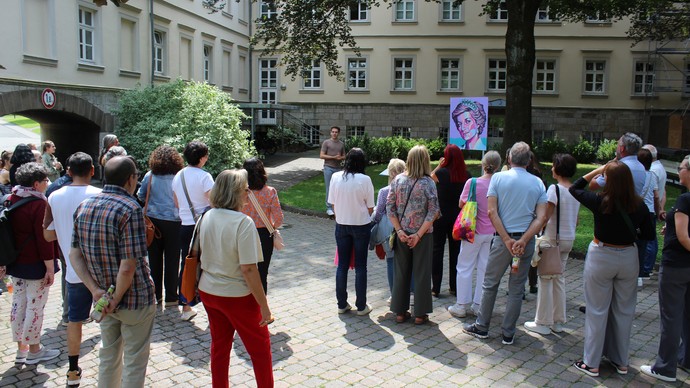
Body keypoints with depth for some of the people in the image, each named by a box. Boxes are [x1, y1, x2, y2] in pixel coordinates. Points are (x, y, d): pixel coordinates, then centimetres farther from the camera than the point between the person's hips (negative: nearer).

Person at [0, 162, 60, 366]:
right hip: (36, 265, -8)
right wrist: (50, 268, -14)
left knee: (18, 305, 14)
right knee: (35, 307, 3)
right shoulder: (39, 204, -19)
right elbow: (44, 239, -20)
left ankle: (21, 349, 24)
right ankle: (34, 351, 14)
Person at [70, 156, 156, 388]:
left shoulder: (84, 206, 1)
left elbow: (74, 255, 1)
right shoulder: (130, 209, -21)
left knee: (109, 354, 22)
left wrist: (95, 290, -5)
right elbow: (128, 267, -26)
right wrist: (117, 299, -13)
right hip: (134, 299, -6)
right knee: (135, 359, 9)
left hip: (103, 299, 7)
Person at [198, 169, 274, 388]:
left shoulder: (207, 218, -1)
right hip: (237, 296, -7)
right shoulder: (243, 222, -23)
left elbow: (203, 255, 10)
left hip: (208, 292, 7)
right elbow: (249, 269, -24)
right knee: (260, 349, 12)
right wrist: (264, 307, -18)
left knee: (219, 346, 21)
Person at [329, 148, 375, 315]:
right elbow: (370, 208, -8)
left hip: (341, 225, 3)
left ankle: (342, 304, 20)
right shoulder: (364, 180, -14)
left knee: (342, 265, 12)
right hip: (361, 226, -3)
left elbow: (332, 204, 2)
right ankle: (361, 306, 15)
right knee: (360, 266, 8)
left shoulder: (335, 177, -6)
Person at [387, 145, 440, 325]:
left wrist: (399, 231, -5)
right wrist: (419, 234, -12)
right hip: (422, 234, -3)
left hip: (402, 234, 3)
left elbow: (390, 207, -5)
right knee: (421, 273, 9)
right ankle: (420, 314, 17)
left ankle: (400, 312, 22)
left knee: (401, 272, 14)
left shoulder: (398, 180, -3)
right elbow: (433, 212, -15)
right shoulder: (428, 182, -11)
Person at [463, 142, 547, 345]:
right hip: (526, 240, 2)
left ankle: (481, 327, 20)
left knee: (490, 284, 12)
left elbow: (492, 212, -11)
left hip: (502, 238, -2)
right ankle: (508, 333, 16)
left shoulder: (498, 178, -4)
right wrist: (523, 241, -13)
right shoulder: (538, 183, 2)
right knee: (517, 289, 10)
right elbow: (541, 218, -7)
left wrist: (507, 240, -11)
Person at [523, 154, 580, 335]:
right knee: (559, 278, 15)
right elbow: (576, 219, 13)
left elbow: (545, 216, -20)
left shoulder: (555, 189, -16)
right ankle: (558, 321, 22)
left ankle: (543, 323, 7)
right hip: (569, 239, 8)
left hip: (553, 238, -7)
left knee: (546, 279, 1)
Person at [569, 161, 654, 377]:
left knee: (597, 311, 7)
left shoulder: (600, 202, -17)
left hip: (601, 258, -3)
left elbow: (574, 189, -1)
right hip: (628, 258, 3)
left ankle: (591, 363, 15)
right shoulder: (639, 206, -9)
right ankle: (621, 362, 28)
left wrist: (595, 172, 1)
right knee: (624, 311, 15)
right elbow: (648, 235, 2)